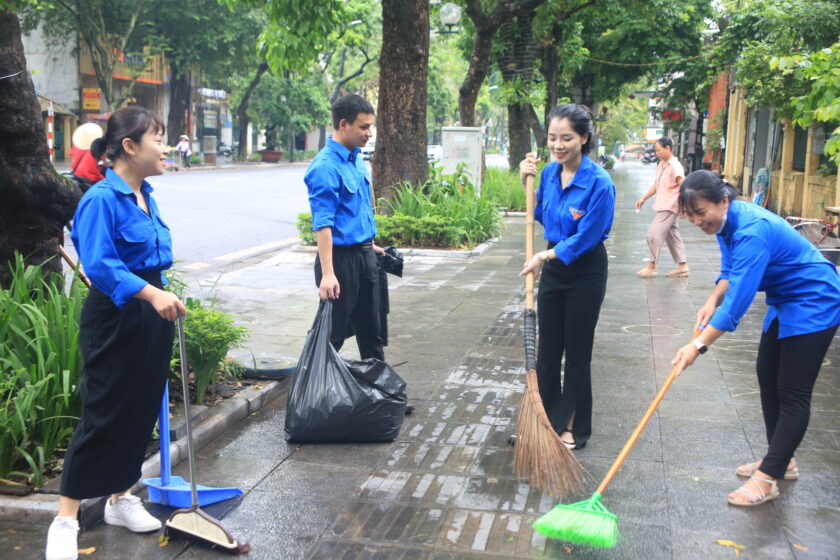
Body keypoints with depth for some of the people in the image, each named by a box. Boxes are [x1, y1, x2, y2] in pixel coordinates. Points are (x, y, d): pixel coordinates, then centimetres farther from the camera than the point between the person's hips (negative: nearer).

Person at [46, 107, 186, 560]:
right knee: (103, 416, -3)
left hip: (150, 317, 8)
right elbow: (99, 264, -28)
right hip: (114, 318, -8)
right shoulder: (102, 198, -18)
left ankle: (120, 499, 31)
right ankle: (65, 521, 10)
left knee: (142, 410, 14)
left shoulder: (144, 195, 9)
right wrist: (152, 294, -38)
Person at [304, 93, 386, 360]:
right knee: (334, 331, 1)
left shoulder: (357, 159, 9)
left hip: (364, 255, 9)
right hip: (341, 257, -9)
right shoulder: (325, 168, -19)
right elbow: (323, 223, -25)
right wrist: (327, 274, -30)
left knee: (371, 328, 18)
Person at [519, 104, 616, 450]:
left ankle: (572, 428, 20)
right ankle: (545, 419, 25)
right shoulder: (549, 173, -1)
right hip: (553, 268, 6)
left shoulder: (599, 182, -21)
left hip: (585, 271, -6)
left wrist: (546, 256, -19)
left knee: (577, 351, 5)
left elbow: (587, 236, -20)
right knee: (547, 347, 11)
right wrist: (527, 183, 1)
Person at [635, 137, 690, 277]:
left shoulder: (675, 166, -15)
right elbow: (656, 185, 20)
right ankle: (682, 266, 17)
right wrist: (643, 198, 16)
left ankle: (651, 266, -2)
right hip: (663, 206, 9)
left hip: (669, 207, -9)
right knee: (672, 234, 11)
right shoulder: (661, 165, 11)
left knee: (654, 233, -10)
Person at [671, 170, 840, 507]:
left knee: (793, 392, -7)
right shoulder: (725, 222, -4)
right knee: (767, 376, 15)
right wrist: (713, 300, -11)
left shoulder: (752, 232, -33)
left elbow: (737, 302, -36)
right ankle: (782, 461, 28)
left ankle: (767, 479, -3)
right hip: (784, 303, 10)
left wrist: (698, 345, -35)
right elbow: (730, 272, 8)